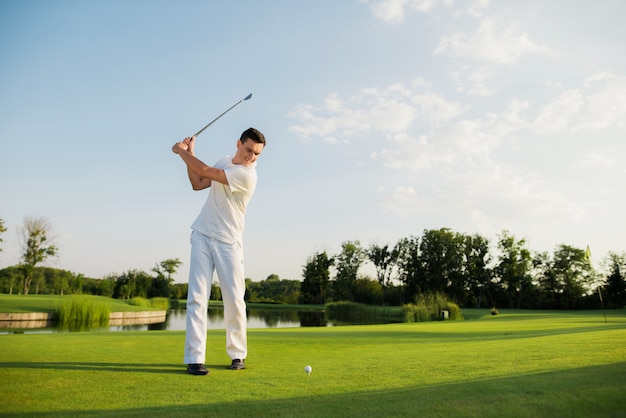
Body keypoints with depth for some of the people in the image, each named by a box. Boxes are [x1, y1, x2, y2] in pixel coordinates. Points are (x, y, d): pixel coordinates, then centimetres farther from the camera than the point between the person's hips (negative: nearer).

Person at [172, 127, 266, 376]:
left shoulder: (246, 175, -16)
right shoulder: (225, 162, 9)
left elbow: (204, 171, -17)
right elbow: (197, 184, 16)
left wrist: (181, 151, -1)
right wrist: (189, 153, 7)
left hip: (228, 241, -5)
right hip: (202, 235, 5)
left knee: (234, 300, -3)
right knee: (197, 296, -4)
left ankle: (237, 354, 16)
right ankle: (195, 358, -1)